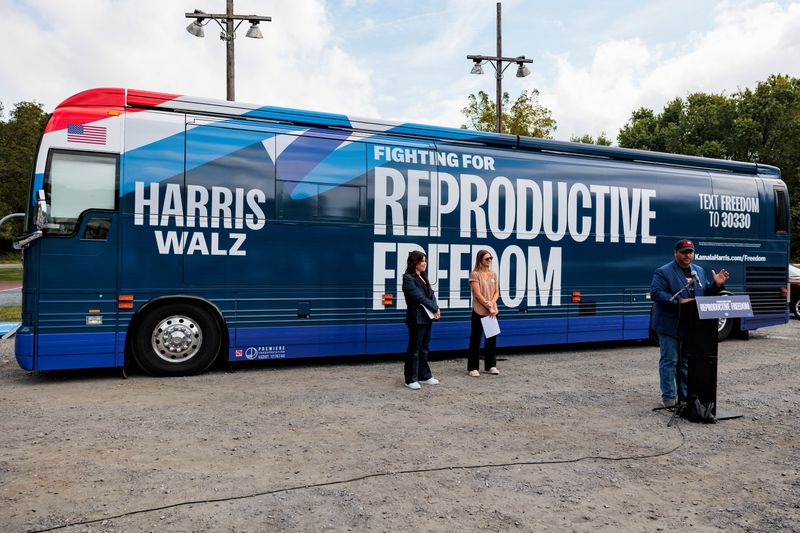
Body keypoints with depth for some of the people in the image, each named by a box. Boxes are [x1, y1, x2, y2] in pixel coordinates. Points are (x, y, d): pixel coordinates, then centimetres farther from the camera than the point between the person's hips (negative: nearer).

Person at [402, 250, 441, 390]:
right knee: (414, 349, -1)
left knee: (424, 348, 15)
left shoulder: (423, 277, 15)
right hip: (416, 319, -8)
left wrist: (436, 309, -9)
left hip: (427, 318, 8)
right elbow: (419, 297, -18)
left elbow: (431, 294, 8)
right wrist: (435, 309, -14)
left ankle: (424, 376, 25)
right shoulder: (408, 278, -12)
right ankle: (411, 379, 7)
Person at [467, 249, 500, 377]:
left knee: (492, 339, 10)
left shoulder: (493, 274, 10)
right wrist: (488, 307, -15)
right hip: (479, 312, -5)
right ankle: (473, 367, 7)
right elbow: (477, 294, -13)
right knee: (475, 340, 0)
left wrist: (492, 303, -11)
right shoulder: (475, 274, -8)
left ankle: (490, 365, 21)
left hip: (492, 311, 6)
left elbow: (496, 292, 7)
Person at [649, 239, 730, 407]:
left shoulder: (699, 271, 14)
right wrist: (678, 302, -24)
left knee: (687, 362, 15)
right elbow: (656, 293, -17)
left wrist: (717, 285, -1)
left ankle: (686, 394, 26)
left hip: (692, 326, 7)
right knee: (669, 361, 0)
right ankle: (669, 396, 7)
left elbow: (706, 293, 18)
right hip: (670, 326, -6)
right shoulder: (663, 272, -8)